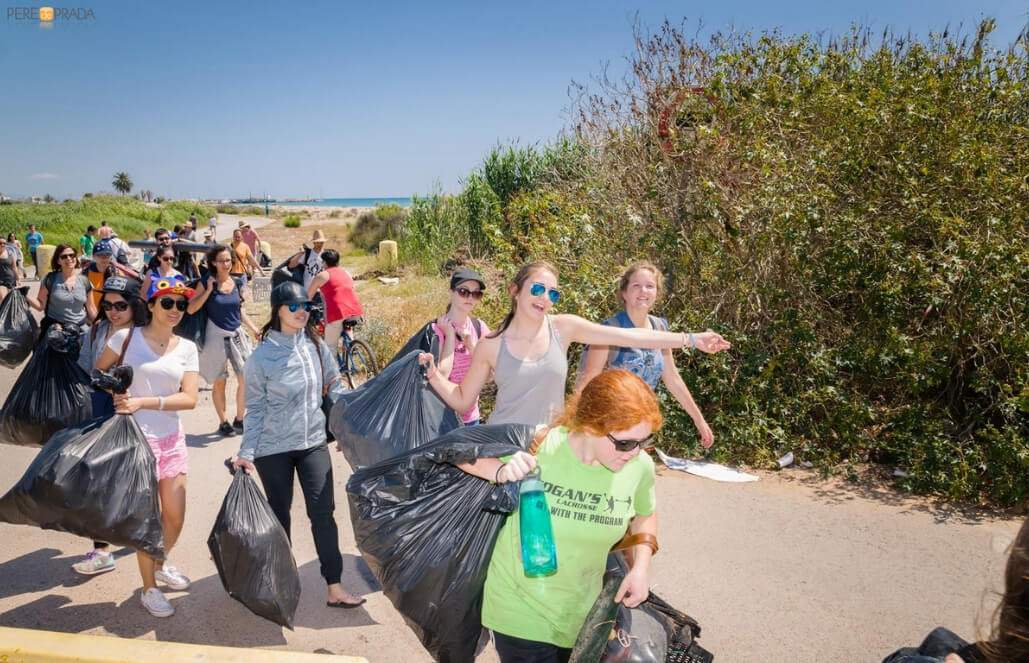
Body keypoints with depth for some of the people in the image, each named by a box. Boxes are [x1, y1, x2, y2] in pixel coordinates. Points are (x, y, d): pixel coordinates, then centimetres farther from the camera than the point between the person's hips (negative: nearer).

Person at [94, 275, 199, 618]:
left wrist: (143, 402, -18)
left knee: (175, 516, 11)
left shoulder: (187, 348, 1)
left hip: (172, 438, 4)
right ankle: (149, 589, 23)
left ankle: (160, 565, 40)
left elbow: (190, 398, -7)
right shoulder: (126, 338, -6)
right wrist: (115, 395, -13)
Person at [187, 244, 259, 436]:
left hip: (237, 334, 3)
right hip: (216, 335, -3)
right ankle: (223, 422, 21)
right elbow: (191, 309, -12)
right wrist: (208, 290, -16)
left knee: (245, 379, -4)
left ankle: (239, 420, 13)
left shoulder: (236, 283, 6)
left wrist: (255, 330, 9)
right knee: (219, 382, 6)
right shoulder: (206, 283, -4)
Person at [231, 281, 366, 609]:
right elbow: (255, 408, -6)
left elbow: (334, 385, 7)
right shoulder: (262, 356, -11)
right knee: (279, 513, 14)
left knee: (323, 512, -2)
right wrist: (246, 452, -8)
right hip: (273, 448, -2)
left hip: (313, 443, 2)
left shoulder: (316, 345, -2)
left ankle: (335, 588, 5)